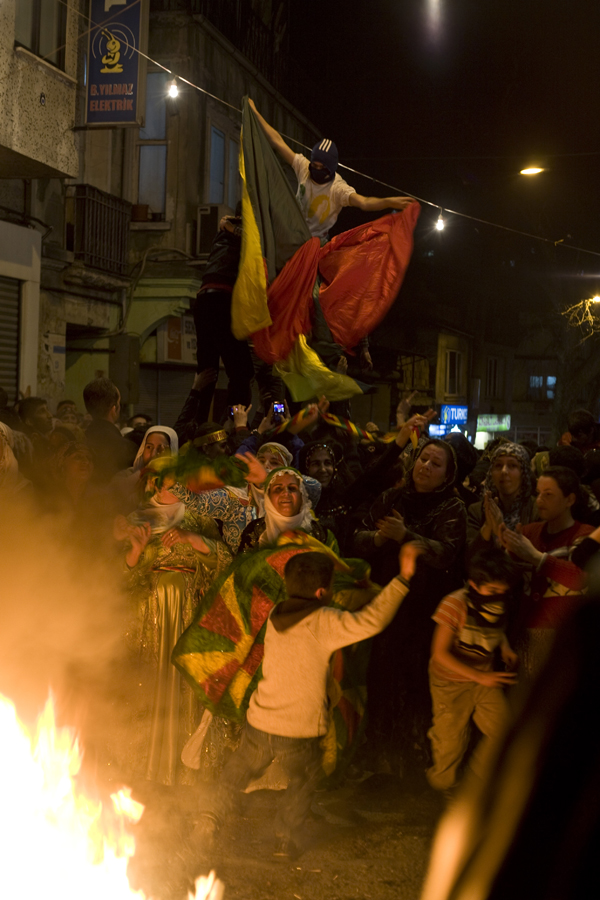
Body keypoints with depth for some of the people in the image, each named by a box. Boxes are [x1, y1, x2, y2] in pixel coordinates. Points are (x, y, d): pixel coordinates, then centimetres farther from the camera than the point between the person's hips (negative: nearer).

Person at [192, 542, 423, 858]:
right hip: (298, 733, -4)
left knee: (239, 770, 27)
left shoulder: (275, 617, 1)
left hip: (259, 724, 4)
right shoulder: (322, 623, -19)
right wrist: (402, 578, -27)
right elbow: (371, 621, -28)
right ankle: (288, 839, 27)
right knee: (304, 779, 25)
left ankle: (208, 820, 28)